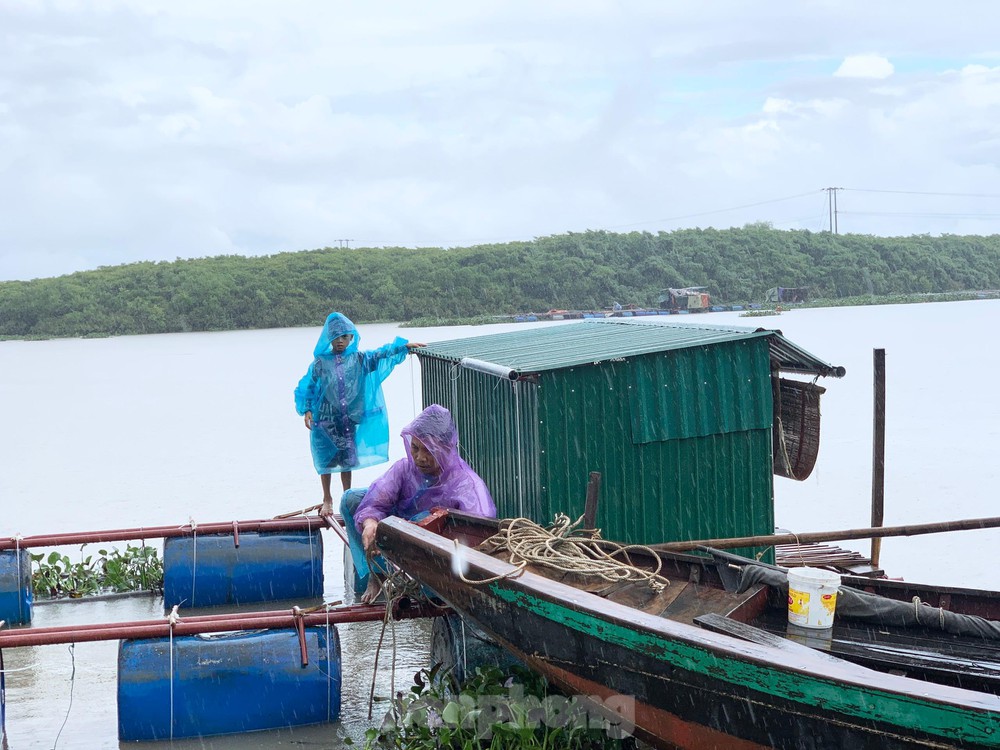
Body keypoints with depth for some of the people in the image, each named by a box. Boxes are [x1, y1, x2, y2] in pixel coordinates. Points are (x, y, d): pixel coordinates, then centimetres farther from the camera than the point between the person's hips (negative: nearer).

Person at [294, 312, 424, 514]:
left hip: (350, 419, 1)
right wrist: (307, 410, -7)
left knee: (347, 459, 8)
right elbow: (307, 387, 2)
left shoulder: (358, 359, 3)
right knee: (325, 459, 6)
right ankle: (327, 500, 21)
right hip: (326, 419, -1)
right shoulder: (320, 362, -1)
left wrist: (404, 345, -15)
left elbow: (381, 354, -4)